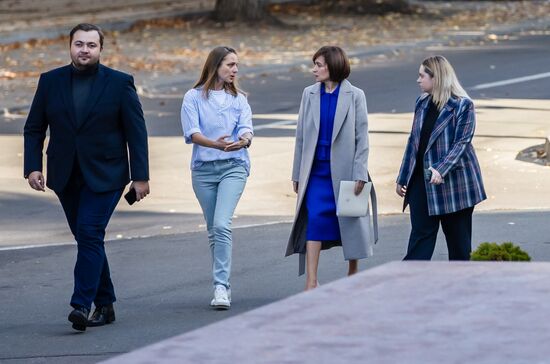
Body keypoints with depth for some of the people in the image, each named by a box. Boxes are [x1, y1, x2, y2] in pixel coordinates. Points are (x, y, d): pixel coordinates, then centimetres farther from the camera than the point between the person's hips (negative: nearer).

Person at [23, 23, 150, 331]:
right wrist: (33, 167, -5)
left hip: (104, 176, -4)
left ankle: (82, 305, -20)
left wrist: (141, 176, -6)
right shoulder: (50, 82, 6)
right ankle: (105, 304, 17)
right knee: (87, 239, 8)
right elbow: (34, 129, 8)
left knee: (90, 235, -16)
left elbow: (136, 132, -1)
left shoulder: (120, 83, -2)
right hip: (66, 177, 4)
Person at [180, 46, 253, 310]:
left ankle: (221, 287, -21)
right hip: (203, 168, 1)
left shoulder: (238, 99, 9)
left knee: (222, 225, -17)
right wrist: (215, 144, -28)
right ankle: (223, 284, 21)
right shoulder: (194, 97, 2)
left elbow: (246, 128, -3)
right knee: (213, 229, 8)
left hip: (233, 167, -1)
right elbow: (191, 132, -9)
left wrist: (243, 140, -28)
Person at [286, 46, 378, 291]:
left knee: (349, 222, 7)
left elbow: (362, 137, -4)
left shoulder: (354, 96, -3)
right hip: (317, 170, 2)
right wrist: (297, 174, 7)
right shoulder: (309, 94, 6)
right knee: (314, 220, -9)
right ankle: (311, 281, -10)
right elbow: (301, 135, 9)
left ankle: (353, 275, 23)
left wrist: (359, 174, -10)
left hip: (344, 170, -2)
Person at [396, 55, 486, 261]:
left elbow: (461, 143, -15)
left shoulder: (463, 105, -9)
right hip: (421, 180, 5)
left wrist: (441, 170, -28)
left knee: (458, 242, 5)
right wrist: (403, 178, 14)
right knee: (421, 234, -1)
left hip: (454, 183, -5)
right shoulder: (422, 103, 10)